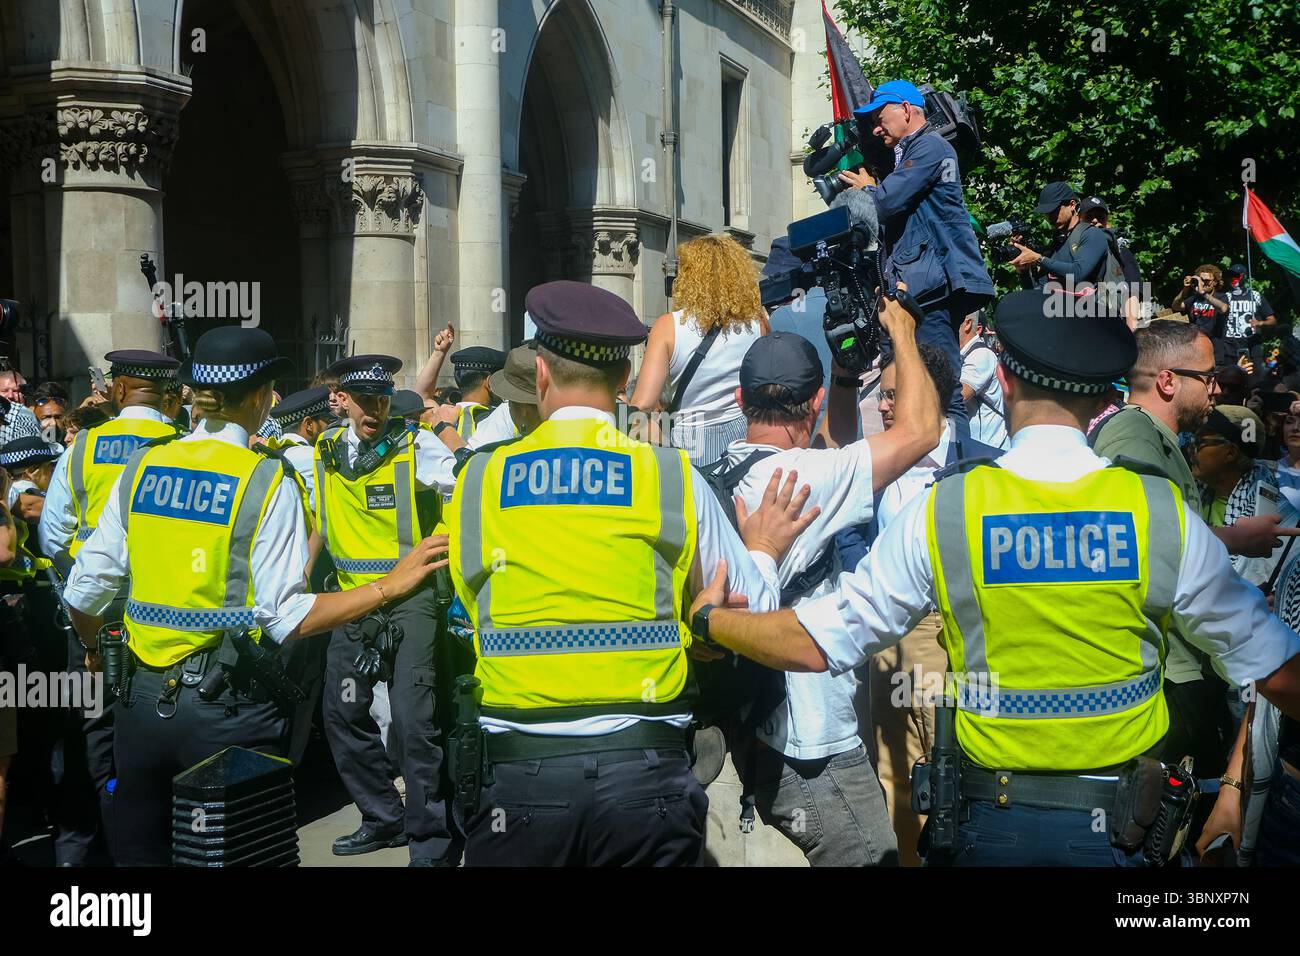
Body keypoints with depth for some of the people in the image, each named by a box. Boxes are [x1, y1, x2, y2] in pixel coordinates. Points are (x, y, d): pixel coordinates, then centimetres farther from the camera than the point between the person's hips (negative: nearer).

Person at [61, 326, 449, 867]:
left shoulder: (141, 468, 2)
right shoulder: (267, 481, -11)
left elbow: (83, 592, 5)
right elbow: (288, 618, -16)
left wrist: (93, 648, 26)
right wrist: (390, 586, -10)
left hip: (141, 700, 4)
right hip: (226, 708, -4)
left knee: (139, 853, 18)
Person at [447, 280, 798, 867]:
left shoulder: (477, 481, 1)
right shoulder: (674, 477, -2)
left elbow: (474, 606, 9)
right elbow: (753, 614, 4)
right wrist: (765, 550, 24)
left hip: (519, 774, 1)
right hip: (644, 773, 0)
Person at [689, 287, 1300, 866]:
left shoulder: (941, 513, -10)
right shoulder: (1165, 515, -9)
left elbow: (817, 644, -4)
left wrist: (708, 616, 13)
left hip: (988, 825, 1)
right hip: (1116, 832, -1)